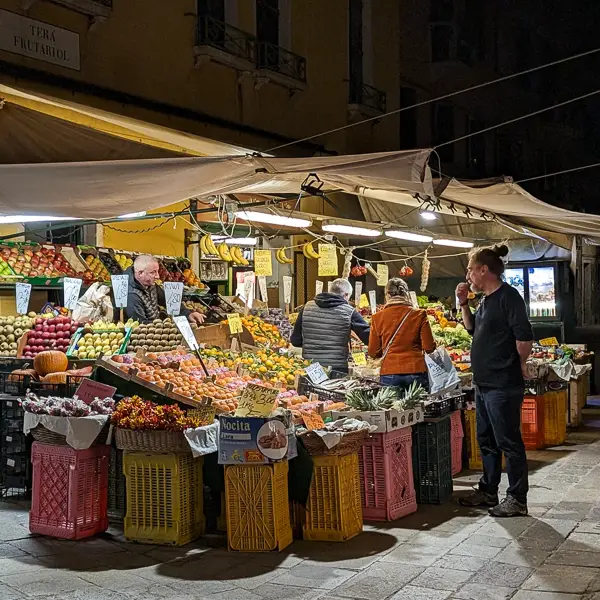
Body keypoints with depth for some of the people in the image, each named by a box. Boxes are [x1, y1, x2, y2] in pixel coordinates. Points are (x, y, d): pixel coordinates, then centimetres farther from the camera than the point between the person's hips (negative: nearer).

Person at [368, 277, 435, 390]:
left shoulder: (377, 318, 1)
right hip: (416, 372, -1)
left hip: (389, 373, 1)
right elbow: (429, 348, -2)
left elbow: (373, 353, 5)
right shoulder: (419, 315, -1)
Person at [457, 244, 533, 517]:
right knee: (486, 441, 18)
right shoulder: (486, 300, 13)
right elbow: (473, 328, 26)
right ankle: (488, 492, 30)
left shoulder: (508, 296, -15)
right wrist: (463, 303, 13)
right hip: (484, 383, 10)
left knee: (509, 442, -1)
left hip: (503, 385, -10)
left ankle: (517, 499, 9)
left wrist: (519, 363, -7)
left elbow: (524, 337, -21)